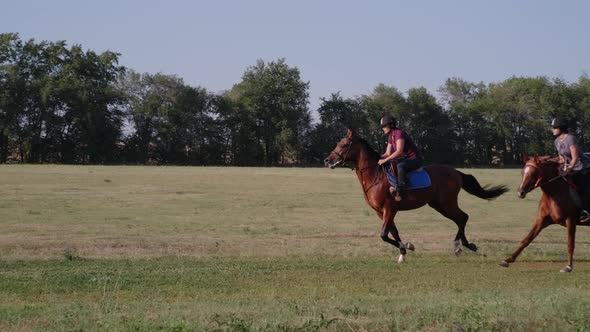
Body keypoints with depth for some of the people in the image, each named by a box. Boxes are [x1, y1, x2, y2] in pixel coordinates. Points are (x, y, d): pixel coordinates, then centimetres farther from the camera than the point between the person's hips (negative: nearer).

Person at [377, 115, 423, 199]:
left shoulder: (399, 133, -20)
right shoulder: (390, 137, 8)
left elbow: (399, 151, -28)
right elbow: (388, 153, 10)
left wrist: (385, 160, -29)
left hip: (415, 159, -10)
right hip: (405, 159, 10)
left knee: (400, 166, -37)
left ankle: (399, 190, -35)